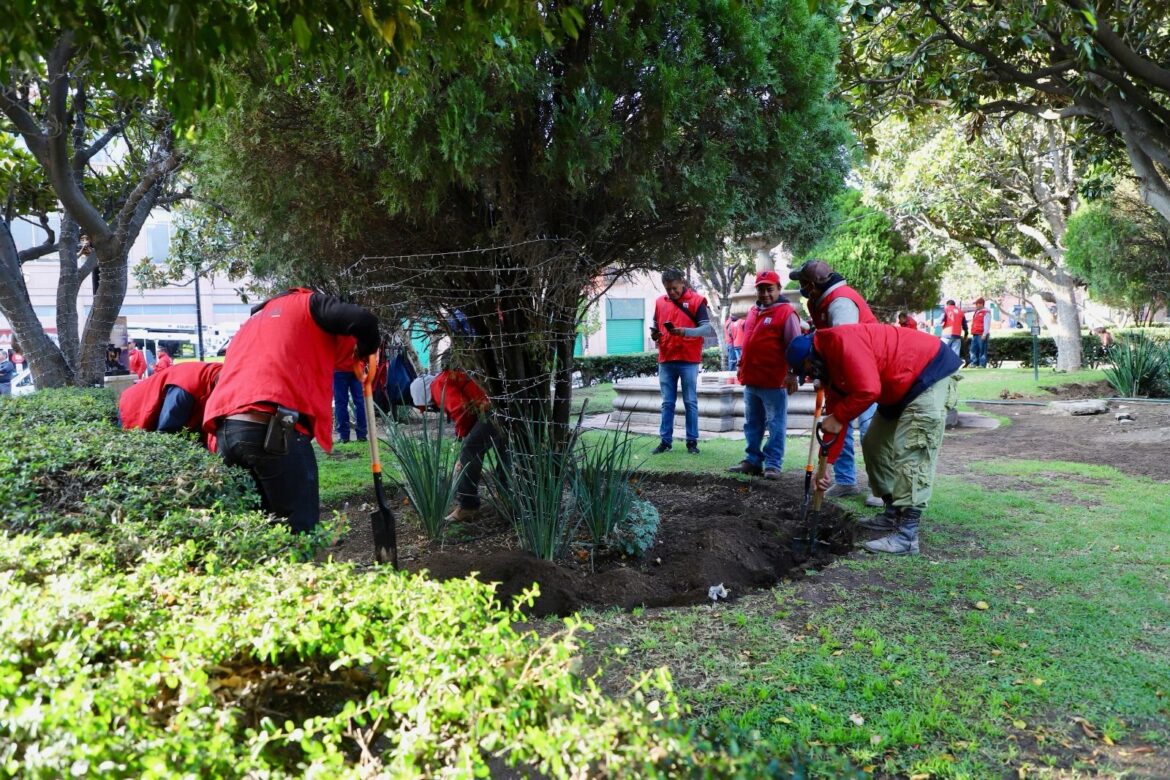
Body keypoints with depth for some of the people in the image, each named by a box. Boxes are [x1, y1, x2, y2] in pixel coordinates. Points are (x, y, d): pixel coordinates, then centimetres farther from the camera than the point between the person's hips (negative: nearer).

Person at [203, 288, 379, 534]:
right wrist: (363, 352, 17)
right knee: (300, 529, -3)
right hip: (274, 428, -7)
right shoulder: (307, 303, 14)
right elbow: (363, 320, -3)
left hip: (226, 429, 7)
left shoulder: (254, 321, 35)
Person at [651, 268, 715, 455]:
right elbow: (655, 326, 21)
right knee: (667, 403, 8)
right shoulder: (660, 301, 11)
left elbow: (707, 328, -9)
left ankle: (692, 441, 7)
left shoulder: (696, 300, -3)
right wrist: (654, 334, -2)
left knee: (690, 402, 2)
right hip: (665, 360, 4)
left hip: (688, 361, -4)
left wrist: (685, 331, -24)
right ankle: (665, 440, 12)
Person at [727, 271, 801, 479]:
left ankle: (773, 464, 3)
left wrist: (792, 374, -17)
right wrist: (742, 367, 23)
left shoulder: (786, 313, -8)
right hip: (751, 380, 8)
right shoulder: (753, 312, 16)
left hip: (774, 382, -8)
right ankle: (753, 461, 23)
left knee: (775, 426, -1)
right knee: (752, 425, 14)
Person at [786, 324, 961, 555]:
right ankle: (893, 513, 23)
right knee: (874, 444, 14)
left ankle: (906, 536, -18)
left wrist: (837, 418, -17)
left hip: (932, 373, -11)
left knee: (911, 452, -17)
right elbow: (836, 410, 11)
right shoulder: (830, 364, 8)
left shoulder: (842, 341, -23)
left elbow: (868, 390, -32)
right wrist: (826, 463, 9)